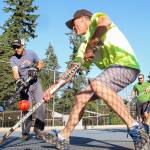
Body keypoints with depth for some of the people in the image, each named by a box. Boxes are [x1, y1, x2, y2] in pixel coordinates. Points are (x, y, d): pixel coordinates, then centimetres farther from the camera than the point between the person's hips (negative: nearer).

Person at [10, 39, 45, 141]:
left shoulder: (31, 53, -1)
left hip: (35, 83, 2)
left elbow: (41, 63, 5)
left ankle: (38, 128, 3)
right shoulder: (13, 59, -5)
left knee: (41, 105, -9)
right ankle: (25, 133, 2)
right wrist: (18, 80, -39)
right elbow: (15, 72, -19)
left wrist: (36, 68, -16)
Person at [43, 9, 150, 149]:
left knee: (96, 84, -34)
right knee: (80, 98, 2)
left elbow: (105, 22, -23)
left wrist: (90, 46, -23)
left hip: (125, 64, -8)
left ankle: (135, 128, -31)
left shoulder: (96, 18, 4)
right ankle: (62, 137, 15)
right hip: (112, 70, 8)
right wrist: (53, 87, 14)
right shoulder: (85, 45, 24)